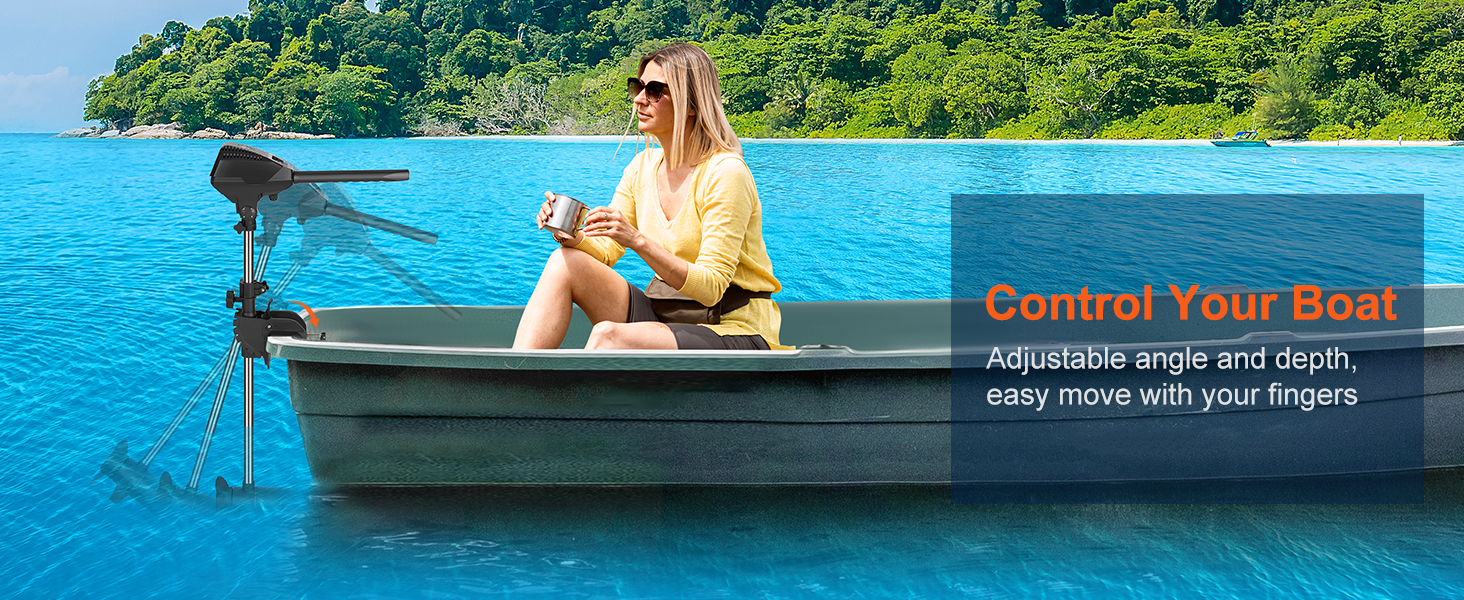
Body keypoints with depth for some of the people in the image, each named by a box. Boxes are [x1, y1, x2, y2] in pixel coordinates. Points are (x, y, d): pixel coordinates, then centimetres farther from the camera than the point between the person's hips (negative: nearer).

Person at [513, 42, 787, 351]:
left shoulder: (726, 172, -16)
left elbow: (710, 289, -20)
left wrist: (639, 241, -30)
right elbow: (605, 250, 8)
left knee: (608, 335, -32)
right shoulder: (643, 166, 7)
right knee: (565, 262, -13)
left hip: (734, 332, -7)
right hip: (667, 318, 7)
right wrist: (572, 237, -15)